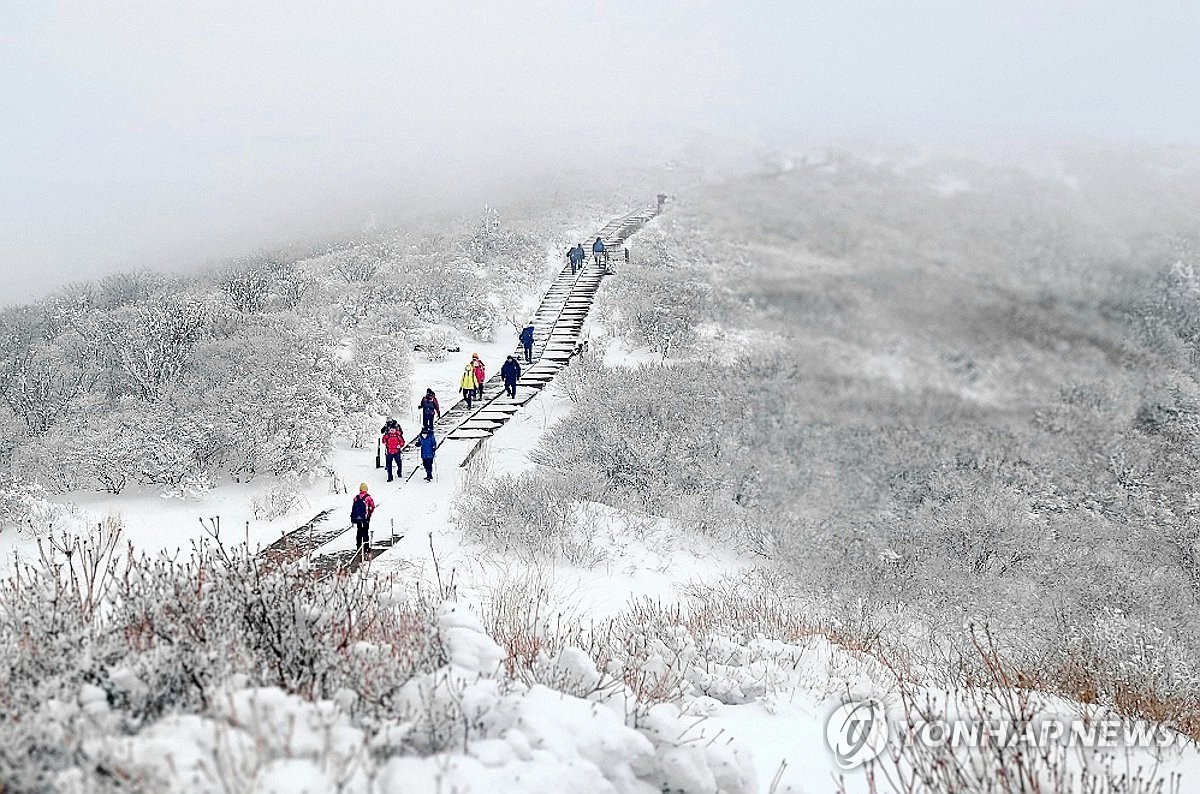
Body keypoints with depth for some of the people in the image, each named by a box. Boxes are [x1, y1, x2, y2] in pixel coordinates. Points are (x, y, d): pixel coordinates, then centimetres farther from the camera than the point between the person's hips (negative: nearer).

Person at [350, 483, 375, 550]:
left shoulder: (356, 498, 5)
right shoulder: (368, 497, -7)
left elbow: (352, 508, 7)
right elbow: (372, 507, -6)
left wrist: (352, 519, 15)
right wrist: (369, 513, 13)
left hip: (357, 518, 4)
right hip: (365, 517, -4)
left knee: (359, 531, 13)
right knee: (365, 532, 1)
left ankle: (359, 546, 15)